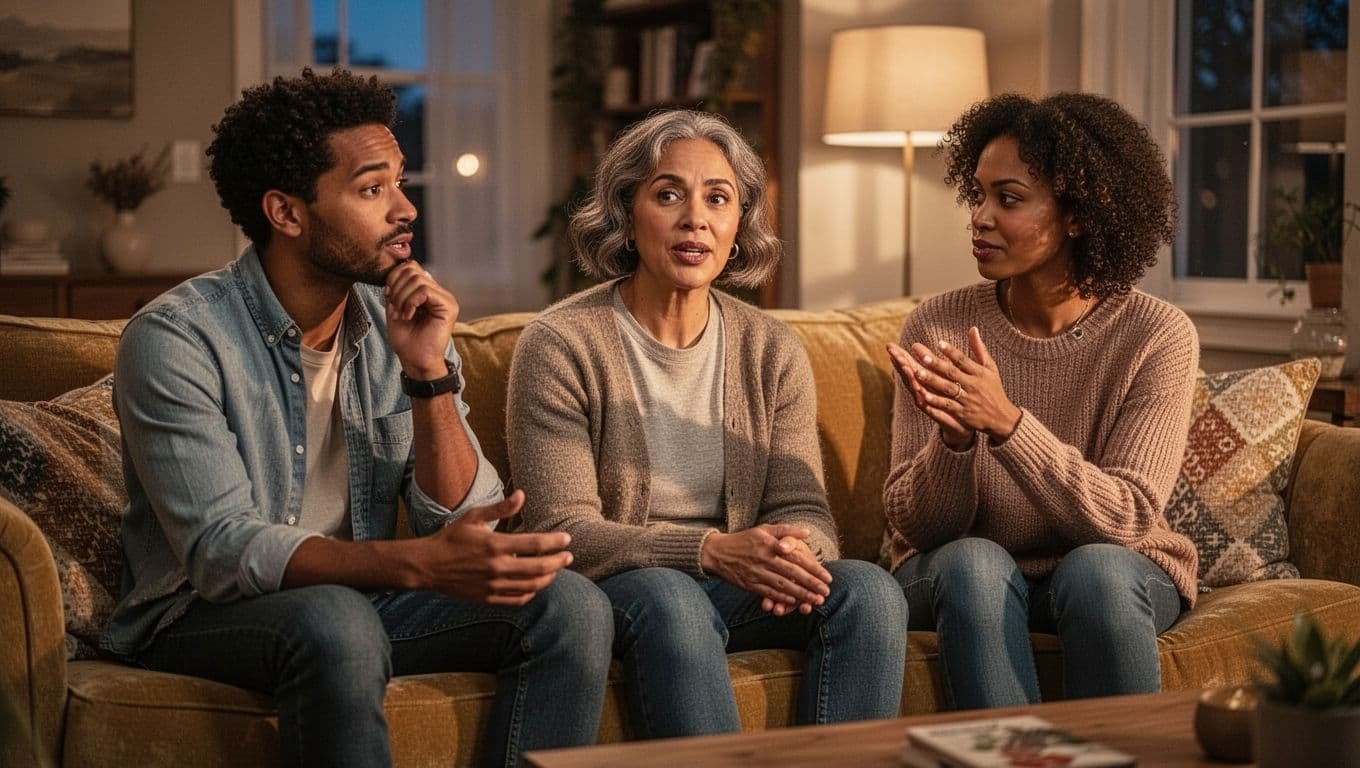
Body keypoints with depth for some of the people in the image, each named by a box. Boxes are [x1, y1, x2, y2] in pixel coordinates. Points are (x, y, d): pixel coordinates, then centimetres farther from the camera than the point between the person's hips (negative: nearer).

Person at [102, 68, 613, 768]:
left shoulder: (403, 324, 0)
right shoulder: (173, 339, -16)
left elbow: (459, 523, -4)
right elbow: (221, 551, -25)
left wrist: (428, 373, -20)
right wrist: (419, 563, -37)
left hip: (357, 596, 5)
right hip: (201, 614, -5)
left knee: (571, 606, -16)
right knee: (338, 623, -37)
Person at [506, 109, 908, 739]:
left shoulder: (772, 351, 7)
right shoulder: (559, 346, -7)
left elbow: (802, 507, 5)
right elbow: (564, 532, -13)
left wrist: (796, 549, -22)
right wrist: (712, 551, -27)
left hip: (737, 591, 4)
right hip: (610, 591, -4)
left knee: (868, 590, -23)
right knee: (670, 600, -37)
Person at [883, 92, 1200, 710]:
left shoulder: (1158, 336, -12)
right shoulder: (938, 327, -9)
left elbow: (1128, 519, -21)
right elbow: (914, 525, -9)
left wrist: (1008, 423, -34)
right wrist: (954, 439, -31)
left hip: (1115, 574, -1)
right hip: (964, 580, 1)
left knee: (1095, 570, -32)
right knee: (973, 563, -31)